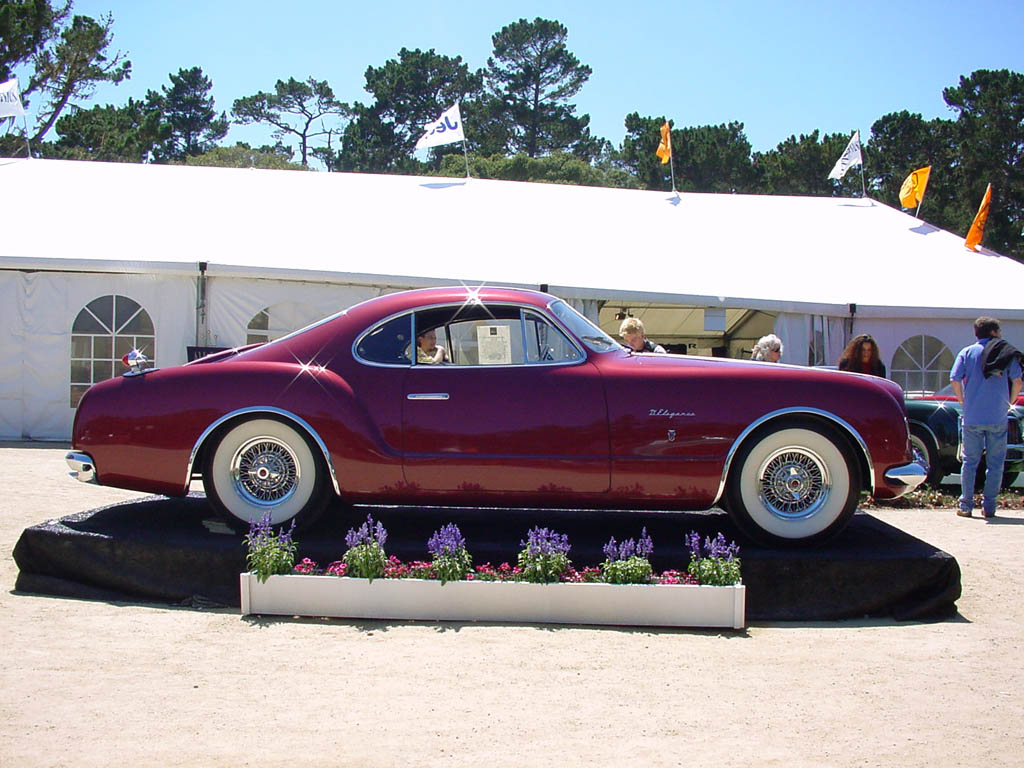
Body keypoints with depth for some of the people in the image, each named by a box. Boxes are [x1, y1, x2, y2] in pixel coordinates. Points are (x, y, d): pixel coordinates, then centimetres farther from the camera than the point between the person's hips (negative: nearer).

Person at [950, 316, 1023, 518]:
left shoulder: (967, 353, 3)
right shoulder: (1007, 353, 2)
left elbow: (955, 379, -5)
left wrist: (963, 402, 8)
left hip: (972, 418, 1)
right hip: (998, 418, -1)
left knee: (970, 462, 7)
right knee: (995, 463, 7)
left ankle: (966, 506, 7)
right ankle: (989, 506, 6)